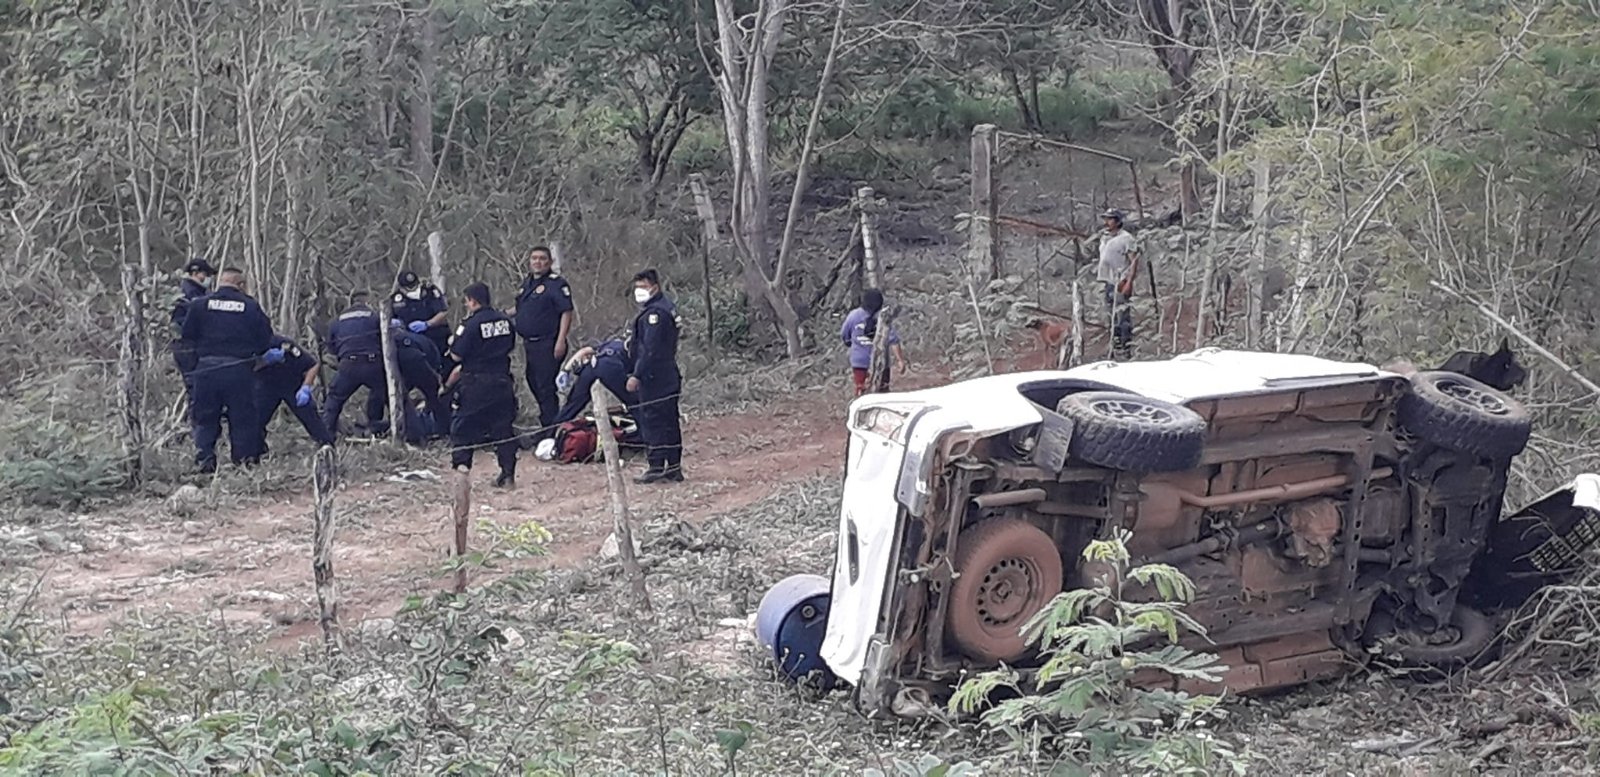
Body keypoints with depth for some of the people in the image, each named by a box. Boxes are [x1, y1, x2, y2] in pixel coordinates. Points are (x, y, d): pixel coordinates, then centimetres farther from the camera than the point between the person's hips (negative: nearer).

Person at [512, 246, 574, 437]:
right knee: (533, 383, 15)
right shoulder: (527, 282, 16)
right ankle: (546, 427, 26)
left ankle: (551, 430, -4)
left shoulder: (556, 283, -11)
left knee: (546, 387, -10)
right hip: (530, 343, 9)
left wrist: (560, 341, -22)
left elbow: (566, 312, -16)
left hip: (548, 344, -9)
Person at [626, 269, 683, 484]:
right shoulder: (667, 308, 16)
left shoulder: (655, 312, -17)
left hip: (653, 378, -10)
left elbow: (650, 349, -22)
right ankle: (674, 467, 16)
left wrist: (637, 375, -22)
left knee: (652, 421, -6)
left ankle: (656, 467, -4)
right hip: (668, 376, 10)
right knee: (670, 421, 11)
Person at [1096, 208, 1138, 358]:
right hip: (1108, 282, 8)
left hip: (1121, 283, -8)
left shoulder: (1125, 238, -9)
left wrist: (1129, 282, -20)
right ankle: (1116, 347, 20)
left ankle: (1126, 350, -8)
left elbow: (1134, 261, -13)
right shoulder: (1104, 238, 15)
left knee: (1123, 316, -10)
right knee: (1112, 316, 12)